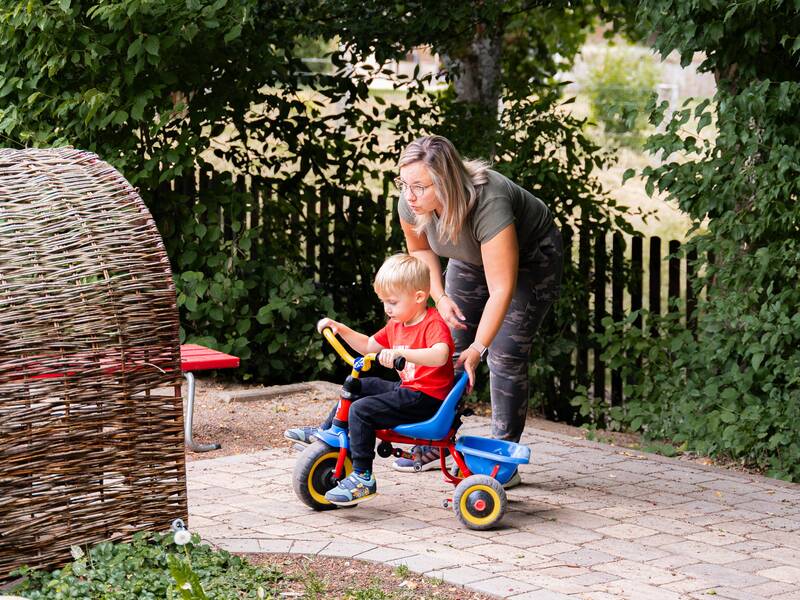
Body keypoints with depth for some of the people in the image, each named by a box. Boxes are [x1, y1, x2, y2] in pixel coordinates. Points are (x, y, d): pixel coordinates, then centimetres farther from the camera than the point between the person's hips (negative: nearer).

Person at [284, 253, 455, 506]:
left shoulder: (434, 324, -18)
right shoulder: (397, 324, 12)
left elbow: (440, 355, -39)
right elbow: (369, 346, 26)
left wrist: (400, 353, -50)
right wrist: (341, 330, 12)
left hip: (426, 397, -10)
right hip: (406, 389, 10)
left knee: (361, 411, -21)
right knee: (360, 386, 21)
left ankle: (362, 478, -19)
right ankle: (326, 432, 30)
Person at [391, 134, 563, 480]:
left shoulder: (488, 204, -43)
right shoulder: (411, 204, -24)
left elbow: (501, 289, -41)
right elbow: (420, 249, 0)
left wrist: (478, 348, -44)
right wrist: (440, 297, -13)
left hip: (529, 257, -6)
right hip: (472, 258, 6)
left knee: (506, 354, -14)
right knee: (449, 346, 0)